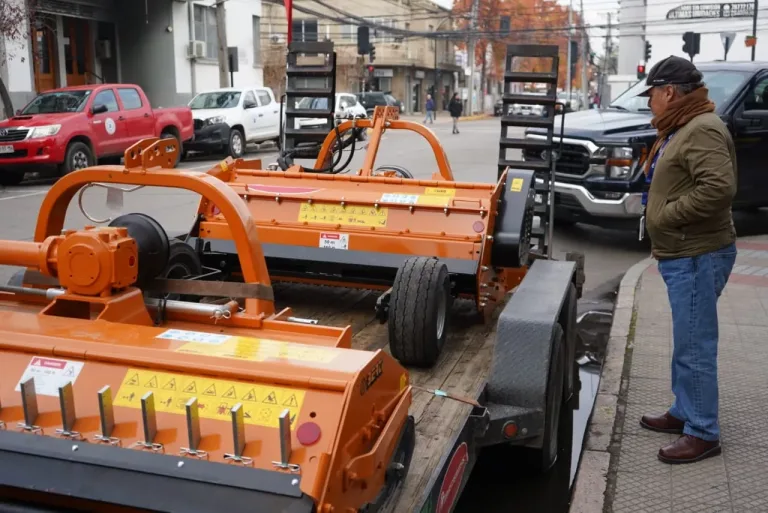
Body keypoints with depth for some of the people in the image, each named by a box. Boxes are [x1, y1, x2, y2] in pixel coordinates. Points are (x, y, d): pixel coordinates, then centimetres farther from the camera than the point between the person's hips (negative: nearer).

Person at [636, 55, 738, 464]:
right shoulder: (682, 128, 17)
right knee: (686, 343, 19)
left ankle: (703, 433, 5)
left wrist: (667, 214, -21)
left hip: (698, 257, -11)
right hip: (682, 254, 11)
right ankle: (684, 413, 31)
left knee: (695, 347, -5)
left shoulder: (702, 130, -18)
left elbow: (719, 188, -29)